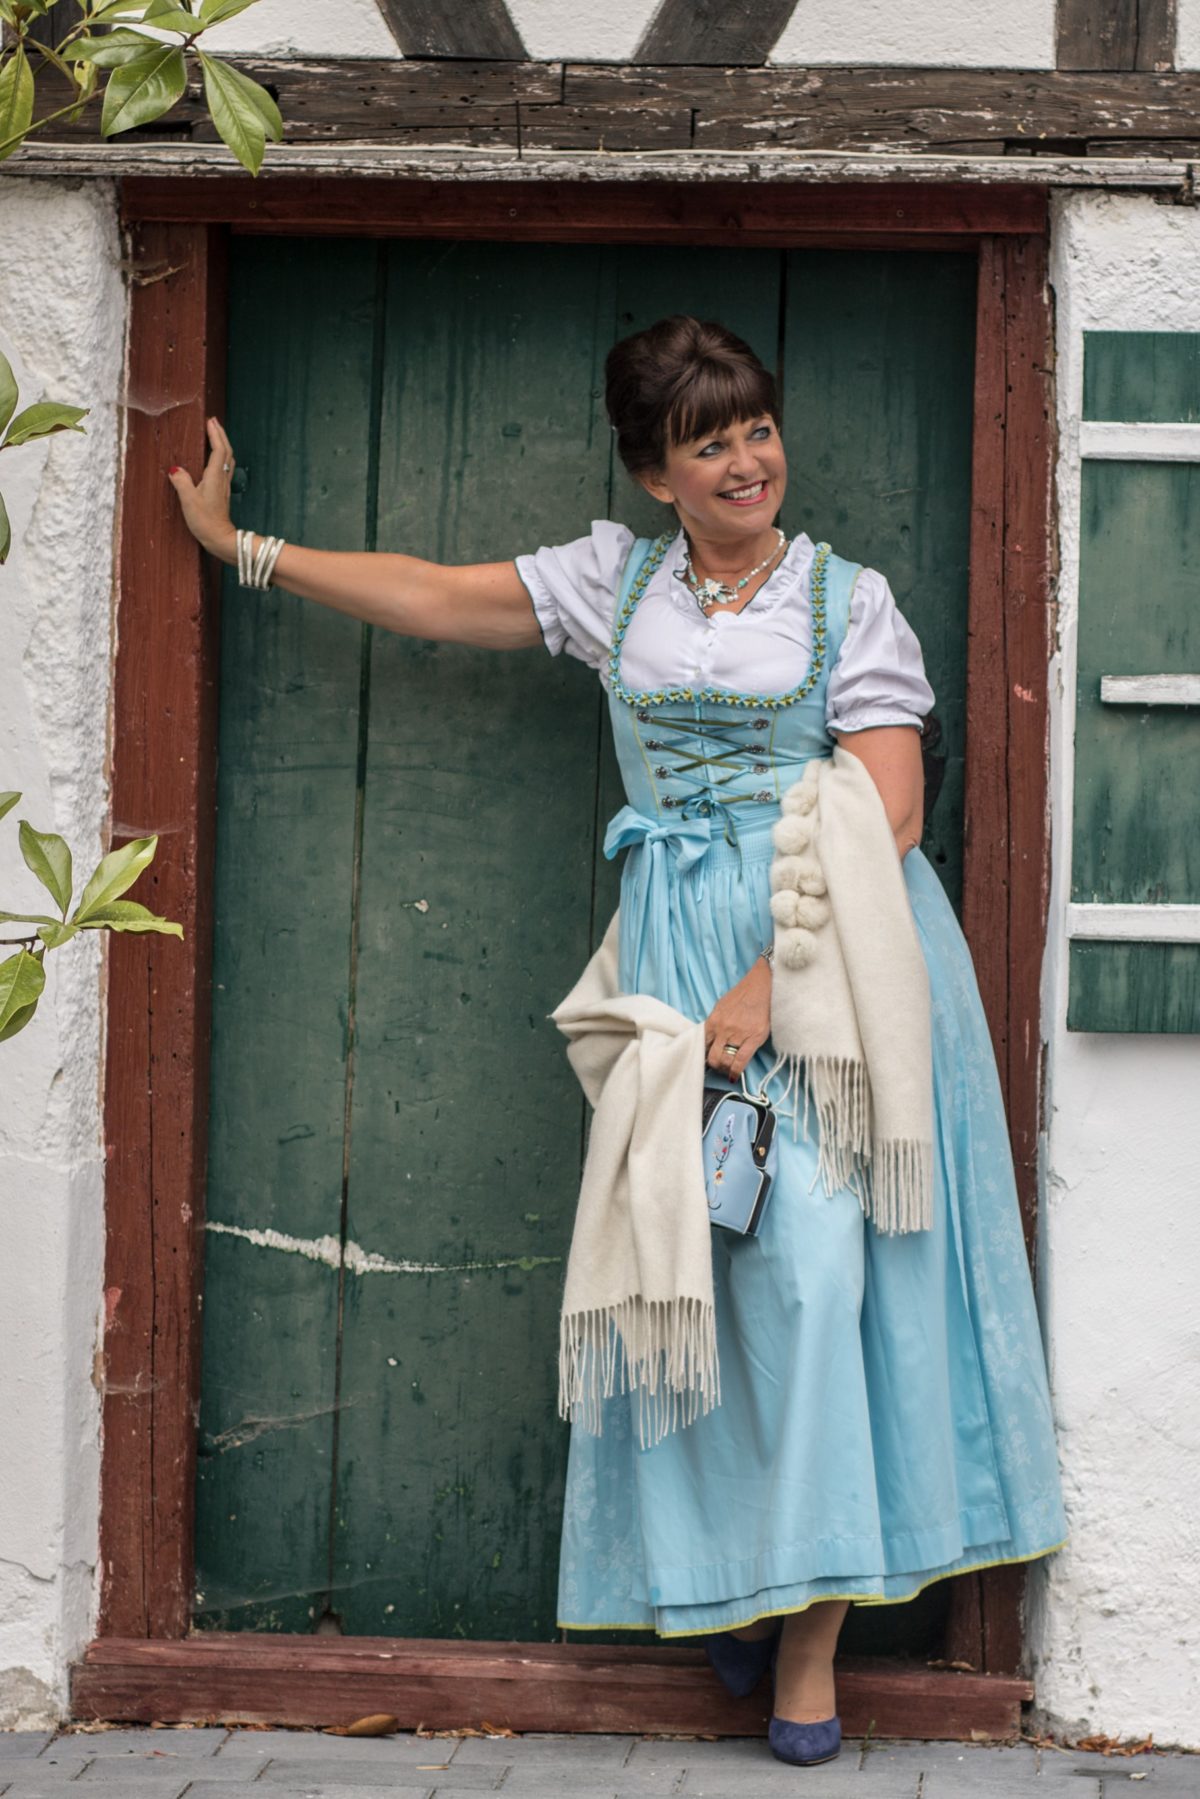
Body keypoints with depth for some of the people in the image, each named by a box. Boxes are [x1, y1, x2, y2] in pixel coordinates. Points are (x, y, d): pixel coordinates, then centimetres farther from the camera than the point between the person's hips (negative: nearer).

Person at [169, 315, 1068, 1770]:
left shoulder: (849, 602, 4)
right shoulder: (614, 581, 14)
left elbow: (887, 818, -5)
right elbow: (432, 599, 22)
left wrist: (772, 982, -14)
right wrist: (237, 545, 25)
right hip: (687, 940, 2)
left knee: (819, 1244, -10)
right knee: (729, 1250, -6)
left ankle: (809, 1610, -3)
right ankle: (753, 1587, 6)